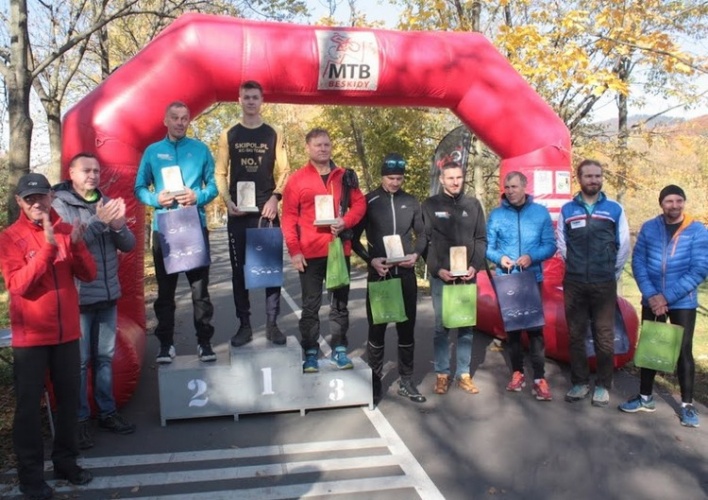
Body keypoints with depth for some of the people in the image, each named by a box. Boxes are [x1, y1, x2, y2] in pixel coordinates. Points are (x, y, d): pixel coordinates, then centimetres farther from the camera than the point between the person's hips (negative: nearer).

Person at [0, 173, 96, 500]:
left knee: (69, 398, 11)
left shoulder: (66, 230, 5)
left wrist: (77, 244, -18)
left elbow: (89, 275, -1)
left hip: (67, 332, 4)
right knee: (28, 404, 3)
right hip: (30, 336, -4)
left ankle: (65, 461, 26)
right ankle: (30, 473, 15)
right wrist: (48, 247, -25)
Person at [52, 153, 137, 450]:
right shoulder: (60, 205, -4)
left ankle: (107, 412, 23)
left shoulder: (107, 203, 10)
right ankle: (80, 419, 12)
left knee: (105, 357, 12)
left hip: (108, 294, 5)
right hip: (77, 297, -5)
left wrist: (118, 225, -14)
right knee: (79, 361, 1)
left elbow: (129, 245, 6)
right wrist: (98, 221, -25)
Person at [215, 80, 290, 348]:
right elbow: (220, 173, 6)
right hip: (238, 212, 1)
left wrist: (275, 197, -11)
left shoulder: (274, 134, 6)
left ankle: (272, 324, 8)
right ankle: (244, 325, 13)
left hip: (267, 210, -1)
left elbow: (284, 171, 3)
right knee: (239, 269, 4)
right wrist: (227, 201, -9)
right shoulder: (228, 135, 8)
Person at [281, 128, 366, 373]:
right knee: (311, 304, 4)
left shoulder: (345, 176, 8)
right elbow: (289, 217, -3)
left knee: (340, 302, 10)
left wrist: (345, 222, -12)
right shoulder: (297, 179, 0)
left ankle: (339, 349, 20)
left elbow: (359, 204, 8)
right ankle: (310, 353, 12)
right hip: (310, 252, -2)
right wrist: (294, 250, -11)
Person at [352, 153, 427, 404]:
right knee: (377, 329, 5)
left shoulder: (411, 202, 6)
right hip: (379, 274, -2)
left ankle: (406, 382, 21)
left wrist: (416, 254, -5)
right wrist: (371, 260, -13)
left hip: (406, 274, 3)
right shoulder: (369, 202, -2)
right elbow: (354, 239, 1)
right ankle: (375, 382, 17)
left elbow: (421, 235, 14)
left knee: (407, 328, 9)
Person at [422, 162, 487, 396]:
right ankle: (442, 374, 14)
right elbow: (424, 240, -1)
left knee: (466, 326, 7)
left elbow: (481, 239, 8)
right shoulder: (430, 205, 2)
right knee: (442, 326, 3)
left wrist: (475, 266, -6)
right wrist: (437, 269, -11)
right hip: (440, 275, -2)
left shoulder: (473, 204, 8)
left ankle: (464, 373, 17)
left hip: (467, 275, 2)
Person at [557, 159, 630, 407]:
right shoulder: (567, 209, 5)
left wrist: (611, 273, 7)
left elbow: (624, 246, 6)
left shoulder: (614, 209, 3)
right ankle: (580, 382, 19)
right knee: (575, 335, 8)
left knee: (604, 337, 1)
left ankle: (603, 385, 14)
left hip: (605, 284, -1)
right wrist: (576, 268, 9)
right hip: (574, 283, 1)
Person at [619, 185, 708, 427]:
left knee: (683, 351, 4)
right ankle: (645, 398, 25)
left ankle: (687, 405, 18)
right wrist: (651, 295, -14)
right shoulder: (649, 228, 0)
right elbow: (638, 262, -2)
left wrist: (667, 297, -17)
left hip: (683, 302, -2)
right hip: (652, 301, 2)